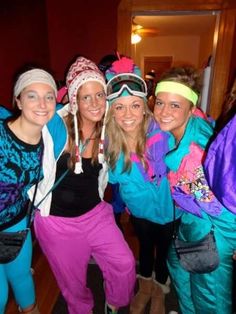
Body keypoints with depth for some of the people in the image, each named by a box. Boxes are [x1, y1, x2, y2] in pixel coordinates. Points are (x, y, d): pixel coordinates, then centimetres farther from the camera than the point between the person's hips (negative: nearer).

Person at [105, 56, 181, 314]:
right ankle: (144, 288, 57)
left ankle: (159, 292, 55)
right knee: (145, 246, 28)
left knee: (164, 249, 23)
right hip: (138, 208, 3)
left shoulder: (161, 134, -32)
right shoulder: (110, 141, -21)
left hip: (166, 208, -2)